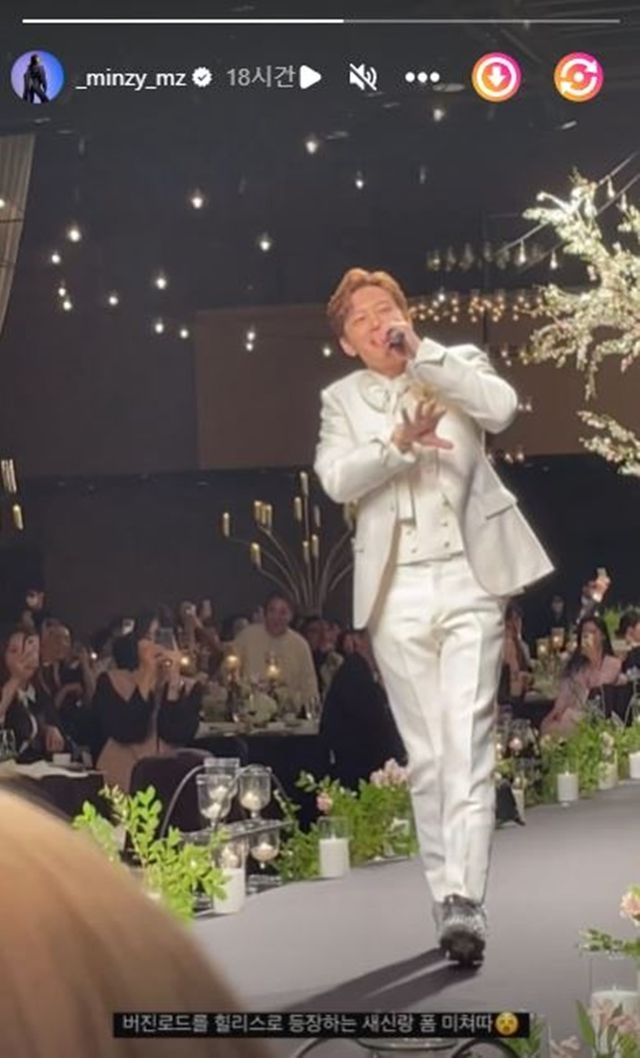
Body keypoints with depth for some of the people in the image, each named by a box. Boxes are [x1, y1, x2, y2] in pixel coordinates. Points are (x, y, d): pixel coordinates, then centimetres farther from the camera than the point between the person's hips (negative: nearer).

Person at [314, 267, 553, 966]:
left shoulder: (457, 366, 10)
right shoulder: (343, 400, 12)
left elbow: (501, 407, -12)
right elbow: (336, 479, -6)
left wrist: (419, 353, -13)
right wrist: (399, 441, -22)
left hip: (468, 582, -2)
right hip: (397, 594, 2)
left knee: (467, 746, -13)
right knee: (427, 757, 4)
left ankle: (464, 901, -21)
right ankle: (447, 899, 10)